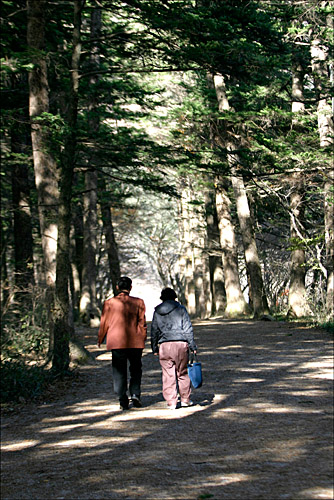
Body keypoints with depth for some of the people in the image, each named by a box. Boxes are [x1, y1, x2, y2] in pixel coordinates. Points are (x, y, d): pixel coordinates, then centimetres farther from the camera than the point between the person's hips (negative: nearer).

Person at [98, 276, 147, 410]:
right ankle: (135, 394, -1)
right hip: (135, 343, 0)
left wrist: (100, 340, 18)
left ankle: (123, 400, 1)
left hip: (116, 342, 0)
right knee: (135, 369, 15)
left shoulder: (109, 303, -1)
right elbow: (142, 323, 2)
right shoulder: (138, 302, -1)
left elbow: (104, 323, 4)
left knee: (119, 371, 7)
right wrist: (143, 340, 12)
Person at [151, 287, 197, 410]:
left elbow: (154, 331, 11)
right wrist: (192, 346, 3)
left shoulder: (157, 311, 9)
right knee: (183, 372, 10)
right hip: (181, 344, -1)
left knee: (168, 374, 4)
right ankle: (185, 399, 16)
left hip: (164, 345, 1)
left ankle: (171, 402, 2)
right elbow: (188, 329, 0)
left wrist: (154, 348, 17)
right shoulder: (181, 309, 3)